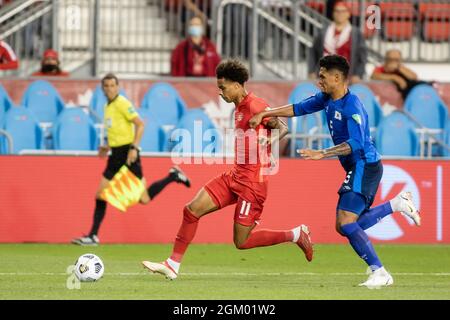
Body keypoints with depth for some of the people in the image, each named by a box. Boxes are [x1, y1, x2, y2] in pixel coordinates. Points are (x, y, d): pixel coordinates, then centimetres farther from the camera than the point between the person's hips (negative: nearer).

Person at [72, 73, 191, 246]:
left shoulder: (122, 103, -11)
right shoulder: (108, 106, 15)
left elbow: (140, 124, -16)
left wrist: (134, 148, -23)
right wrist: (108, 147, 17)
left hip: (128, 154, -8)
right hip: (116, 155, 8)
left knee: (144, 198, -6)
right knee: (100, 195, 2)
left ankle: (173, 176, 11)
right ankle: (93, 236, 5)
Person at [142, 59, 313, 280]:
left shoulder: (255, 106, -17)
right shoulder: (240, 107, 11)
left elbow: (282, 128, -17)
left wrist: (270, 141, -33)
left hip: (252, 182, -9)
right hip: (234, 176, 9)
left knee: (242, 242, -4)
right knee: (192, 210, 1)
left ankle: (296, 234, 11)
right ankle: (173, 265, 7)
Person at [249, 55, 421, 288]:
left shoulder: (352, 107, -20)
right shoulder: (327, 99, 7)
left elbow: (356, 143, -31)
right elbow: (299, 108, 18)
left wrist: (322, 154, -37)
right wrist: (265, 114, 12)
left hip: (365, 167, -10)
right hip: (356, 169, 10)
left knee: (345, 223, -19)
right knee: (345, 227, 11)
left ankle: (380, 273, -14)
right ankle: (397, 203, 21)